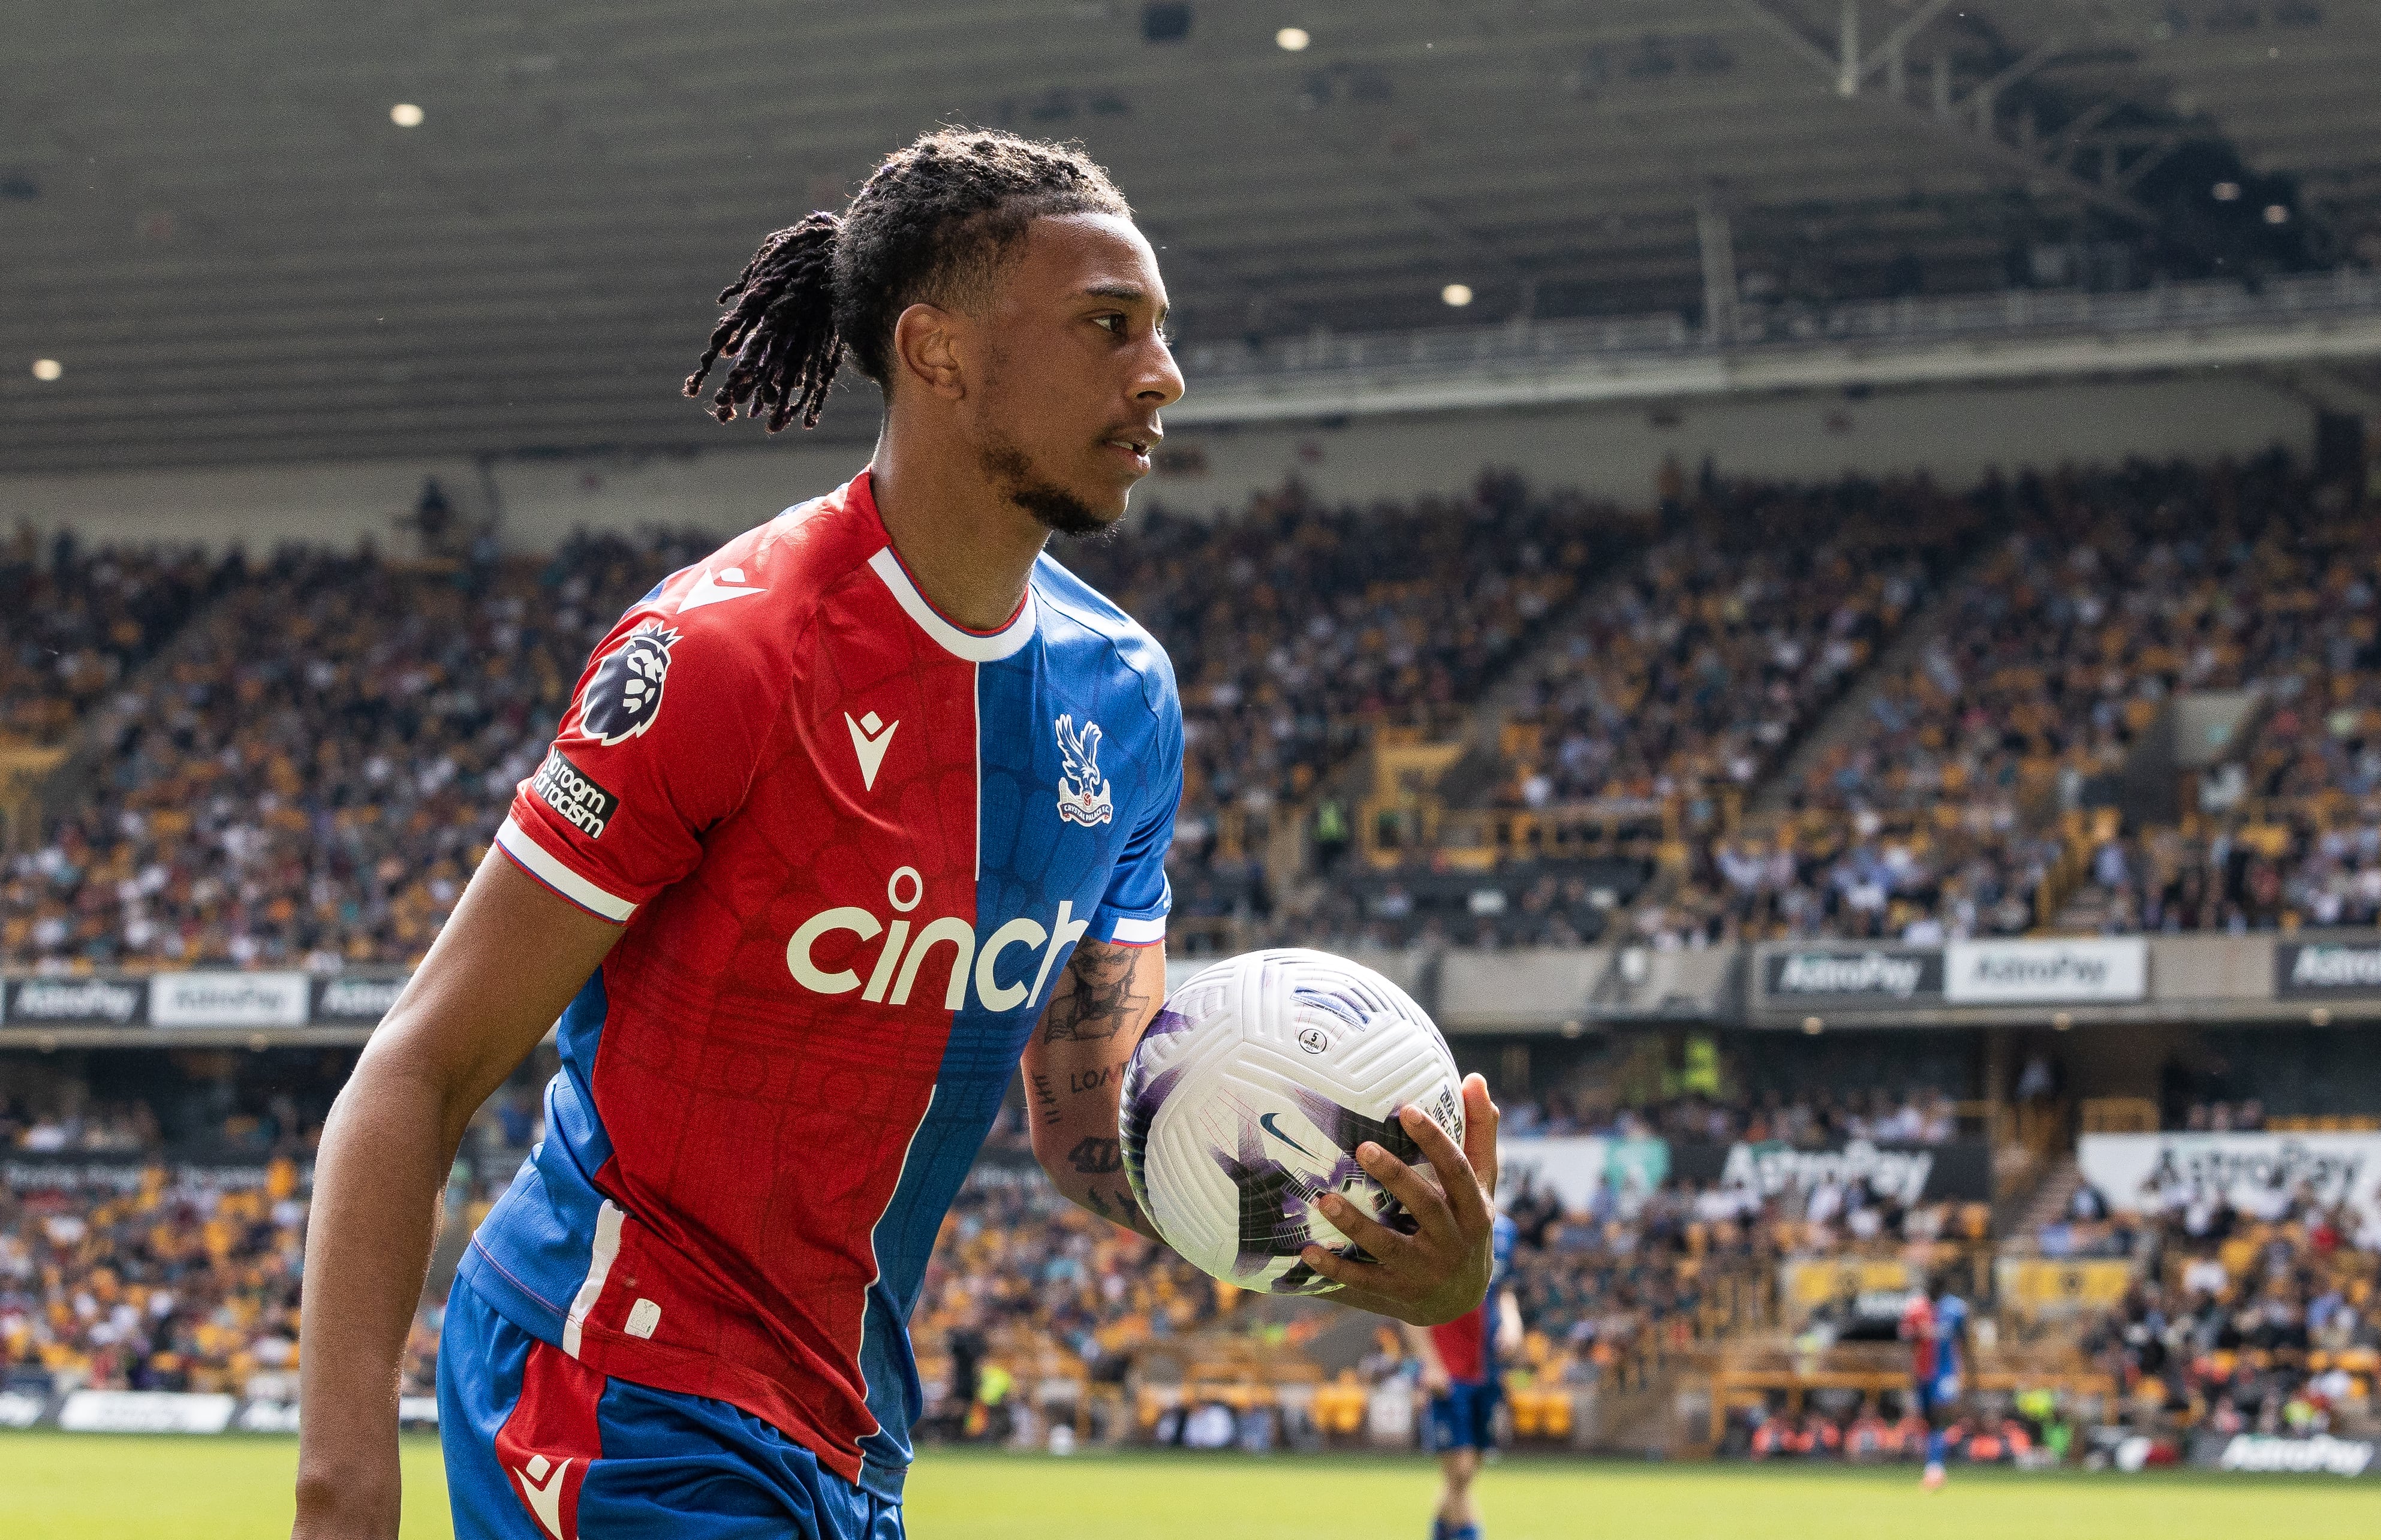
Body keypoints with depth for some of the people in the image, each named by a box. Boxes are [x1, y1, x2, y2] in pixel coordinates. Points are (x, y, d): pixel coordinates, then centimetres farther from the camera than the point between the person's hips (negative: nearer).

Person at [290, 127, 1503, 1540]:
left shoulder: (1125, 694, 5)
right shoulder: (720, 651, -18)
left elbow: (1097, 1122, 7)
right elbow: (422, 1075, -17)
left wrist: (1344, 1233, -13)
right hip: (630, 1412, -8)